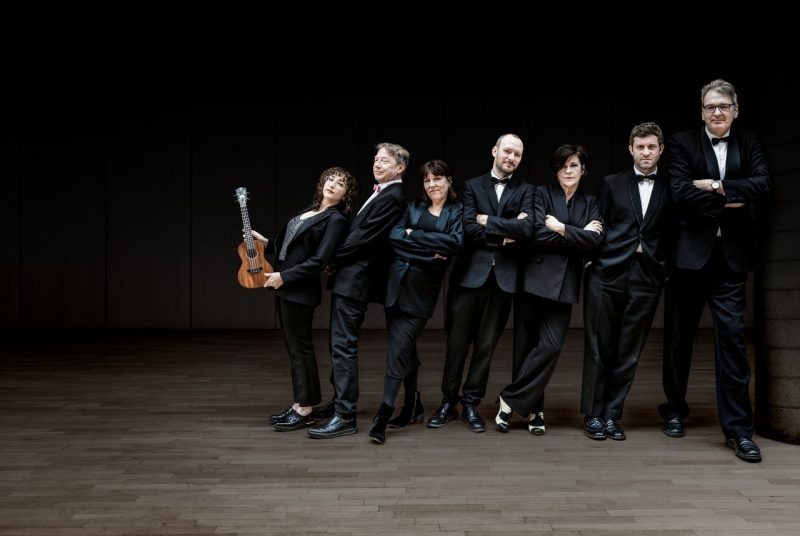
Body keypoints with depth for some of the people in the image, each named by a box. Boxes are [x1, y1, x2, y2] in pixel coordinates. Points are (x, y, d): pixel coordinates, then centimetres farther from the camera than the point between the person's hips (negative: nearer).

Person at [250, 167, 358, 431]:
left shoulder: (336, 220, -10)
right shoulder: (309, 210, 16)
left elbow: (318, 261, -18)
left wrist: (284, 276, -18)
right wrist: (266, 243, 12)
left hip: (300, 291, -8)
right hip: (285, 288, 9)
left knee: (300, 347, -3)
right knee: (293, 347, 13)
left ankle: (305, 411, 6)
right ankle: (299, 404, 21)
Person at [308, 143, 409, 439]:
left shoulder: (392, 197, -14)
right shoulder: (381, 193, 17)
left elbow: (364, 236, -20)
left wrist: (332, 257, -10)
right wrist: (335, 260, 8)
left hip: (355, 280, -10)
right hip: (348, 277, 10)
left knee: (343, 345, -10)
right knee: (339, 342, 18)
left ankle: (345, 416, -6)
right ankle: (340, 401, 31)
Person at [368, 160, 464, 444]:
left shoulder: (457, 212, 7)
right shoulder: (413, 207, 15)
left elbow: (455, 242, -11)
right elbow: (393, 236, -1)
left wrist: (414, 235, -7)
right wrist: (431, 249, -12)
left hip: (425, 286, -4)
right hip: (398, 281, 4)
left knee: (400, 345, -11)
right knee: (403, 345, 8)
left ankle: (384, 413, -10)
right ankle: (412, 405, 23)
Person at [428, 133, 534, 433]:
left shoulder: (525, 191, 10)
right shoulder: (473, 186, 8)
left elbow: (526, 228, -9)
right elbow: (469, 228, -6)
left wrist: (488, 221, -7)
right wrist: (505, 232, -7)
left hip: (503, 276, 1)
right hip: (470, 273, -1)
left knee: (486, 345, 6)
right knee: (457, 343, 3)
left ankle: (471, 404, 17)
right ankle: (448, 402, 15)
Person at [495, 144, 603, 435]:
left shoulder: (590, 203, 14)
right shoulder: (542, 194, 5)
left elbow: (594, 239, -3)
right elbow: (538, 233, -11)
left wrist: (561, 228, -9)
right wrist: (578, 235, -6)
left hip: (564, 283, 2)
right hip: (535, 278, -2)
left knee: (551, 346, -11)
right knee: (527, 345, 1)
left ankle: (510, 399, 2)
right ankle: (533, 409, 14)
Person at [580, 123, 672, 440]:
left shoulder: (671, 187, 7)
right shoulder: (612, 184, 9)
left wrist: (666, 268, -5)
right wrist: (592, 257, -3)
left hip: (647, 278, 0)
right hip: (606, 274, 0)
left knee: (628, 353, 4)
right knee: (599, 348, 3)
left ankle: (612, 415, 14)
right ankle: (593, 415, 11)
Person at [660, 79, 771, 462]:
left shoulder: (748, 144, 10)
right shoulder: (683, 143, 2)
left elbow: (761, 185, -5)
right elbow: (679, 192, -11)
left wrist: (719, 187, -14)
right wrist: (727, 203, -11)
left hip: (730, 256, 1)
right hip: (690, 253, -1)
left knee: (732, 336, -3)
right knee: (680, 336, 8)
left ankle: (738, 428, 2)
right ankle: (675, 410, 27)